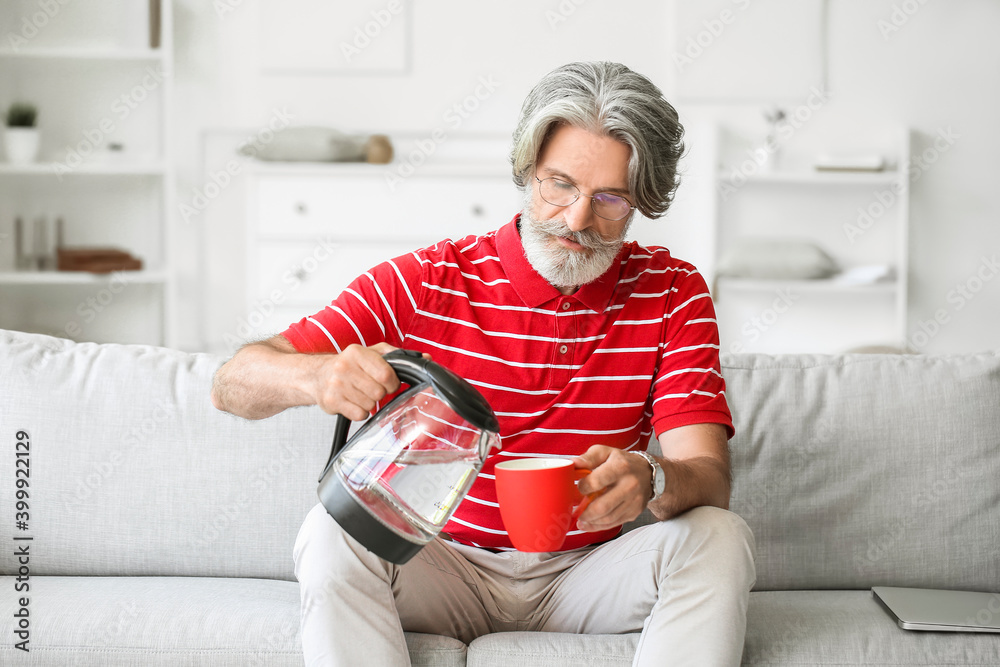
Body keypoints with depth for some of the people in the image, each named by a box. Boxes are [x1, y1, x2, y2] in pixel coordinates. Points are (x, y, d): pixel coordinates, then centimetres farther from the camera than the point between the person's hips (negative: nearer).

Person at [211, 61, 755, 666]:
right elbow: (233, 384, -11)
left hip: (586, 572, 1)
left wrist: (650, 481, -39)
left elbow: (708, 476, -13)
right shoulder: (425, 282, -7)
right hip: (443, 566, -1)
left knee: (719, 537, -25)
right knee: (332, 530, -29)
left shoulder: (673, 294, -3)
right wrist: (316, 377, -36)